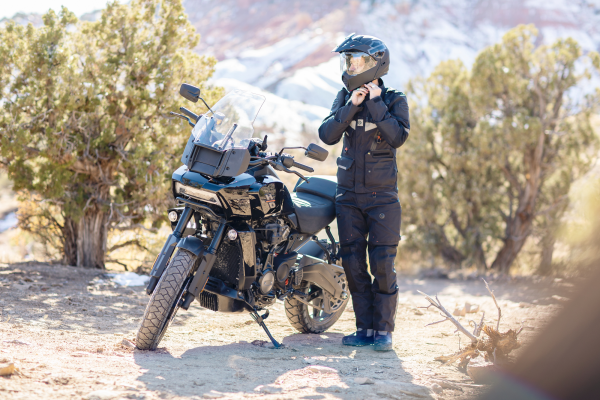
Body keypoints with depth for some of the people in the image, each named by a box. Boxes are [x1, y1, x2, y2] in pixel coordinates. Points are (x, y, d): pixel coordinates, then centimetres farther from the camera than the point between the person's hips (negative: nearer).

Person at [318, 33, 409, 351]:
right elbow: (327, 135, -6)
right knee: (353, 263, 4)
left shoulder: (395, 100, -2)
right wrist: (351, 106, -15)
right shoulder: (345, 97, 7)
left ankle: (384, 330, 2)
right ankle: (364, 328, 12)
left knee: (382, 264, -7)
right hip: (349, 195, 4)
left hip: (382, 196, -4)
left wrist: (375, 103, -17)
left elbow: (398, 137, -18)